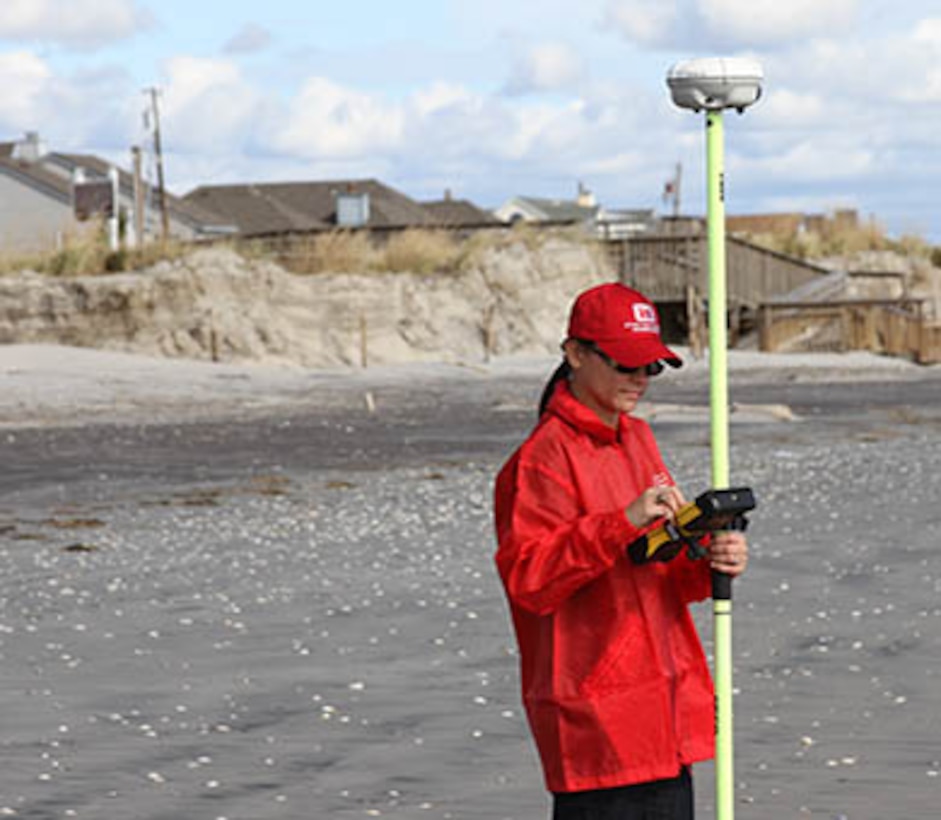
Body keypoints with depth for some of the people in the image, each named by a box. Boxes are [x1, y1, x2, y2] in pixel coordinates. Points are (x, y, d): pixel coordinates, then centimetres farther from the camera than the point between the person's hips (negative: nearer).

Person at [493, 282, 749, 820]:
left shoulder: (637, 439, 16)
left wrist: (709, 564, -2)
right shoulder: (545, 458, -11)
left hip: (663, 709, 9)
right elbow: (527, 577, -22)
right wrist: (624, 523, -30)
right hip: (595, 711, -9)